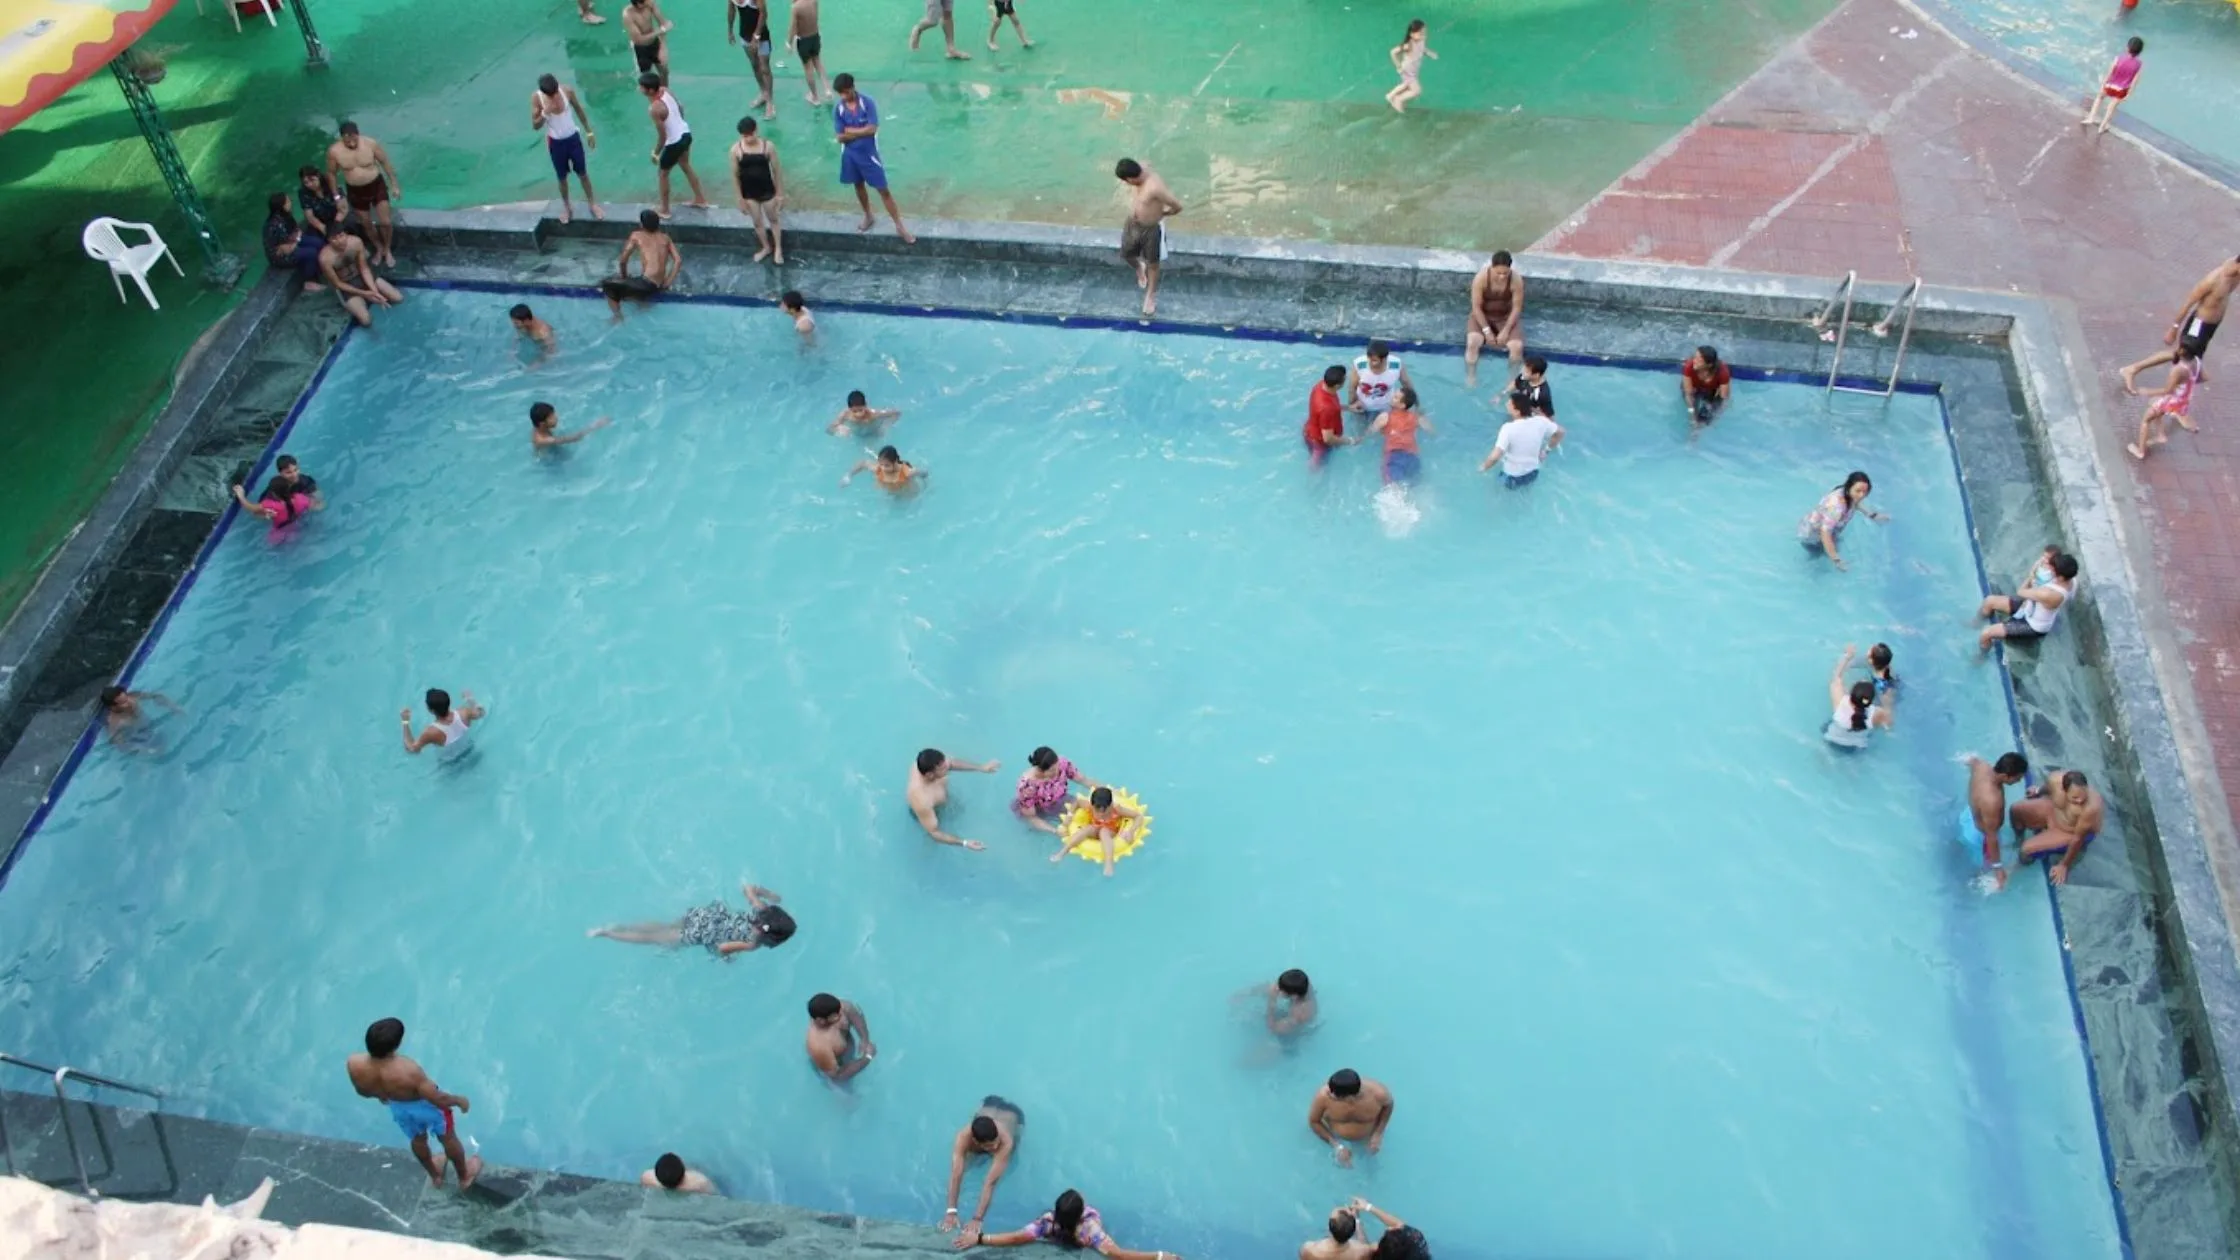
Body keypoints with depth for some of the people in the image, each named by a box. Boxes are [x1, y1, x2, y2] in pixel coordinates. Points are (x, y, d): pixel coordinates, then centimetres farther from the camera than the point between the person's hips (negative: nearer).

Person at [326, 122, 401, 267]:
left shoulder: (371, 143, -22)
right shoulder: (334, 151, -20)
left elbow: (385, 162, -7)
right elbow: (331, 173, -4)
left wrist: (394, 184, -4)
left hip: (377, 185, -1)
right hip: (355, 191, 1)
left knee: (385, 222, -3)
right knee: (367, 224, 16)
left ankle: (388, 250, 25)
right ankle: (378, 249, 42)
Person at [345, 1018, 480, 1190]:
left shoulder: (354, 1064, -31)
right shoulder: (408, 1071, -45)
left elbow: (363, 1091, -7)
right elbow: (438, 1099, -29)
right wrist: (459, 1100, -8)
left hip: (398, 1108, 4)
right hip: (425, 1105, -4)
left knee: (418, 1139, 34)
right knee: (448, 1138, 26)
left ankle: (435, 1175, 60)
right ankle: (464, 1176, 51)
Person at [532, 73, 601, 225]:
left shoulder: (567, 91, -17)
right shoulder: (536, 98, -19)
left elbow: (579, 111, 1)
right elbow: (535, 126, -16)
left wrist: (589, 132, 6)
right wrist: (544, 113, -34)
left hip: (573, 138, 0)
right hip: (555, 143, 0)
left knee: (583, 173, 13)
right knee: (562, 177, 15)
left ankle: (592, 203, 32)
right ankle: (566, 206, 37)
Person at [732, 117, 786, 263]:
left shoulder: (768, 145, -17)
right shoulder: (736, 149, -14)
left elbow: (776, 170, -7)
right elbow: (735, 175, -4)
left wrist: (780, 193, -3)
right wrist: (740, 198, -1)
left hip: (767, 190, -2)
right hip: (749, 192, 2)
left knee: (773, 220, 17)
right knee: (757, 222, 19)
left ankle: (778, 249, 37)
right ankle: (766, 247, 42)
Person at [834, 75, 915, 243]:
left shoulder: (868, 103, -17)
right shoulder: (838, 108, -9)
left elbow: (872, 129, -22)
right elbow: (840, 137, -11)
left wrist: (850, 130, -15)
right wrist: (861, 132, -16)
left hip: (868, 153, -3)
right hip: (850, 154, 3)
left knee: (883, 190, 0)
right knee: (859, 186, 22)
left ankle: (899, 227, 7)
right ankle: (868, 217, 45)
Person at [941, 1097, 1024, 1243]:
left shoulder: (1005, 1141, -51)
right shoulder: (964, 1136, -47)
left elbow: (990, 1182, -56)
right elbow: (956, 1175, -53)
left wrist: (977, 1219, -60)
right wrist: (951, 1211, -61)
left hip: (1012, 1114, 0)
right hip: (989, 1107, 0)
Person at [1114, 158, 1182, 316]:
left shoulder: (1155, 188, -38)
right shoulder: (1141, 170, -16)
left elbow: (1178, 207, -29)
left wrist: (1161, 214, -9)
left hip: (1152, 229, -6)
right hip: (1133, 224, 6)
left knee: (1152, 263, 17)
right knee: (1126, 255, 22)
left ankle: (1150, 296, 39)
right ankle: (1139, 268, 56)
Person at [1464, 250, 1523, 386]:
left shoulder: (1516, 280, -21)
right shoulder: (1481, 278, -24)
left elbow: (1517, 308, -13)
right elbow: (1476, 307, -18)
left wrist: (1506, 331, -21)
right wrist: (1486, 330, -22)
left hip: (1507, 317, 1)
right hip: (1482, 316, -1)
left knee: (1517, 346, -24)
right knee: (1472, 342, -30)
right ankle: (1470, 377, -10)